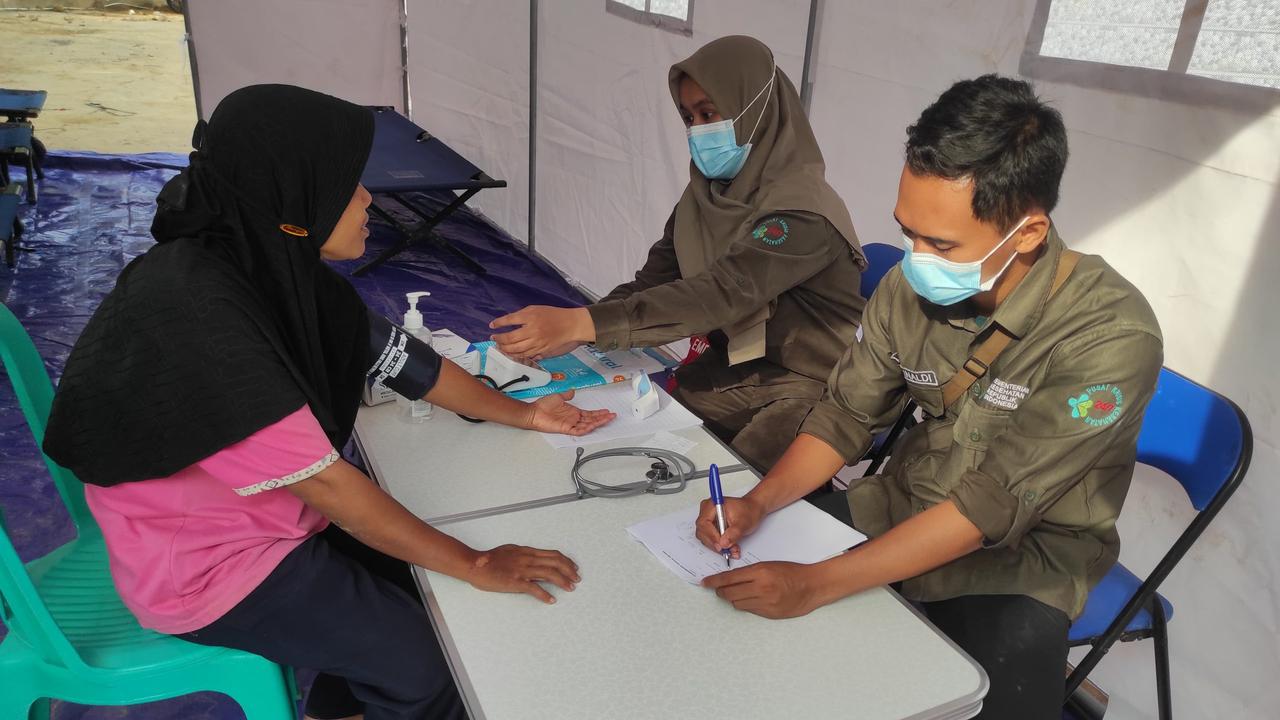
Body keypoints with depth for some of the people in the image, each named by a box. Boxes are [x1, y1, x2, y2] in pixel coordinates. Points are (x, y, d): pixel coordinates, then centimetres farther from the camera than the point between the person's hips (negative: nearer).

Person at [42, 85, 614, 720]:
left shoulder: (275, 264, -8)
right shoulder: (195, 315, -33)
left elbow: (397, 356, 0)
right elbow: (323, 479, -31)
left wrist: (524, 414, 1)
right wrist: (474, 565, -23)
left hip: (266, 508, 8)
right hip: (204, 565, -8)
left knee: (414, 563, 15)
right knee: (425, 666, -8)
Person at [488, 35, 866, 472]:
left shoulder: (802, 211, -23)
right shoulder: (708, 194, 2)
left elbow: (720, 293, -34)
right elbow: (655, 279, -1)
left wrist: (583, 323, -42)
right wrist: (567, 332, -18)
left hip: (806, 388, -6)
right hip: (732, 369, 6)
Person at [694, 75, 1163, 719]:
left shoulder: (1111, 335, -27)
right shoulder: (909, 286, -12)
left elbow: (992, 506, -30)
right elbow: (846, 413, -2)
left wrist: (816, 584, -34)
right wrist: (759, 503, -20)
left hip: (1025, 551, -4)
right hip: (906, 505, 5)